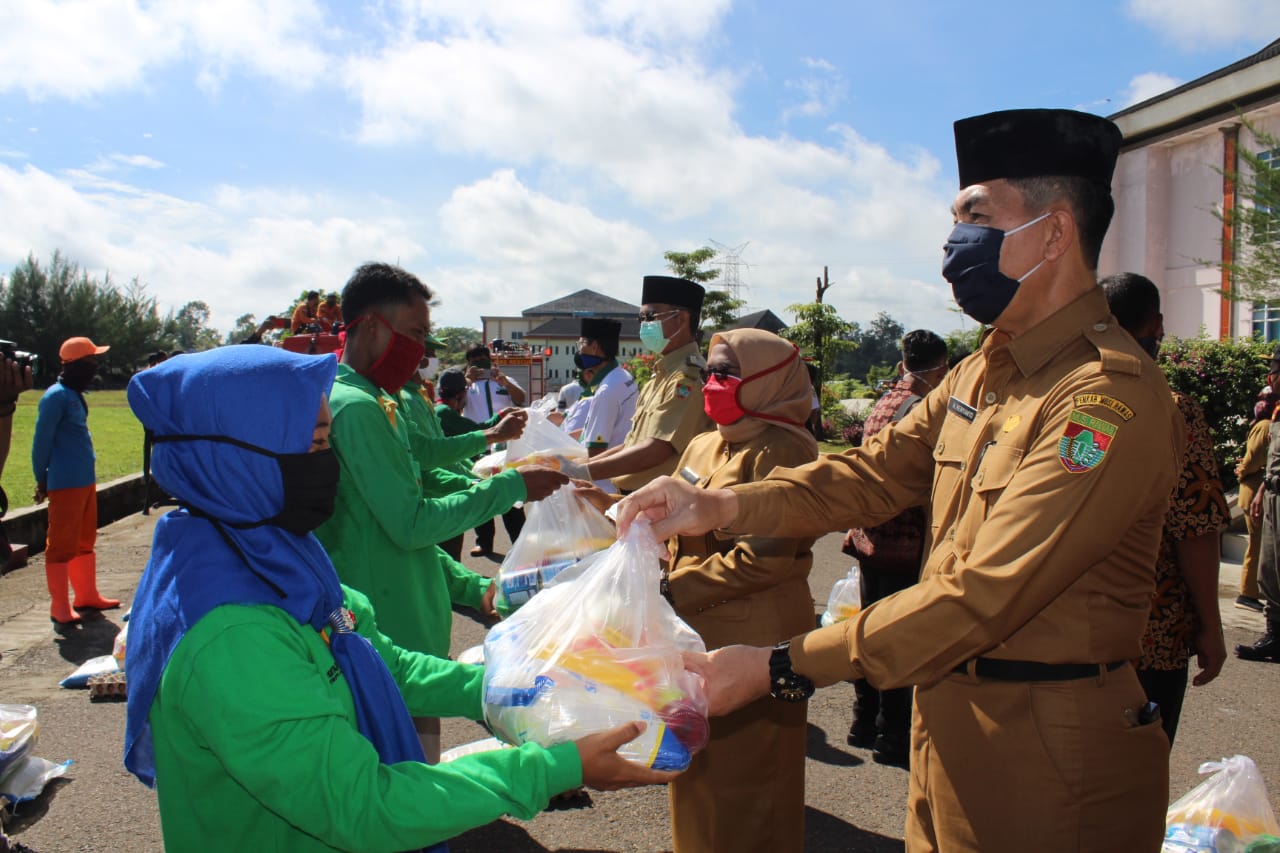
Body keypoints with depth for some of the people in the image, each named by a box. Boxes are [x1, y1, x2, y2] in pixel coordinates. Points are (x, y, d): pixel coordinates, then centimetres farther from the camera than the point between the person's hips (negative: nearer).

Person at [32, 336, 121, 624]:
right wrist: (42, 480, -8)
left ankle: (87, 595, 28)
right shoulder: (56, 397, -14)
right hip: (66, 484, -9)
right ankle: (60, 606, 6)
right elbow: (42, 441, -12)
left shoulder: (75, 395, 14)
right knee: (62, 544, -1)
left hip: (86, 480, 9)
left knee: (85, 540, 17)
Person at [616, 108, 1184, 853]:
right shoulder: (981, 372, 6)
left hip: (1046, 758, -7)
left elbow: (982, 595, -27)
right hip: (949, 724, 7)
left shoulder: (1112, 399, -23)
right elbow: (874, 475, 2)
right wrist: (717, 507, -12)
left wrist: (781, 667, -27)